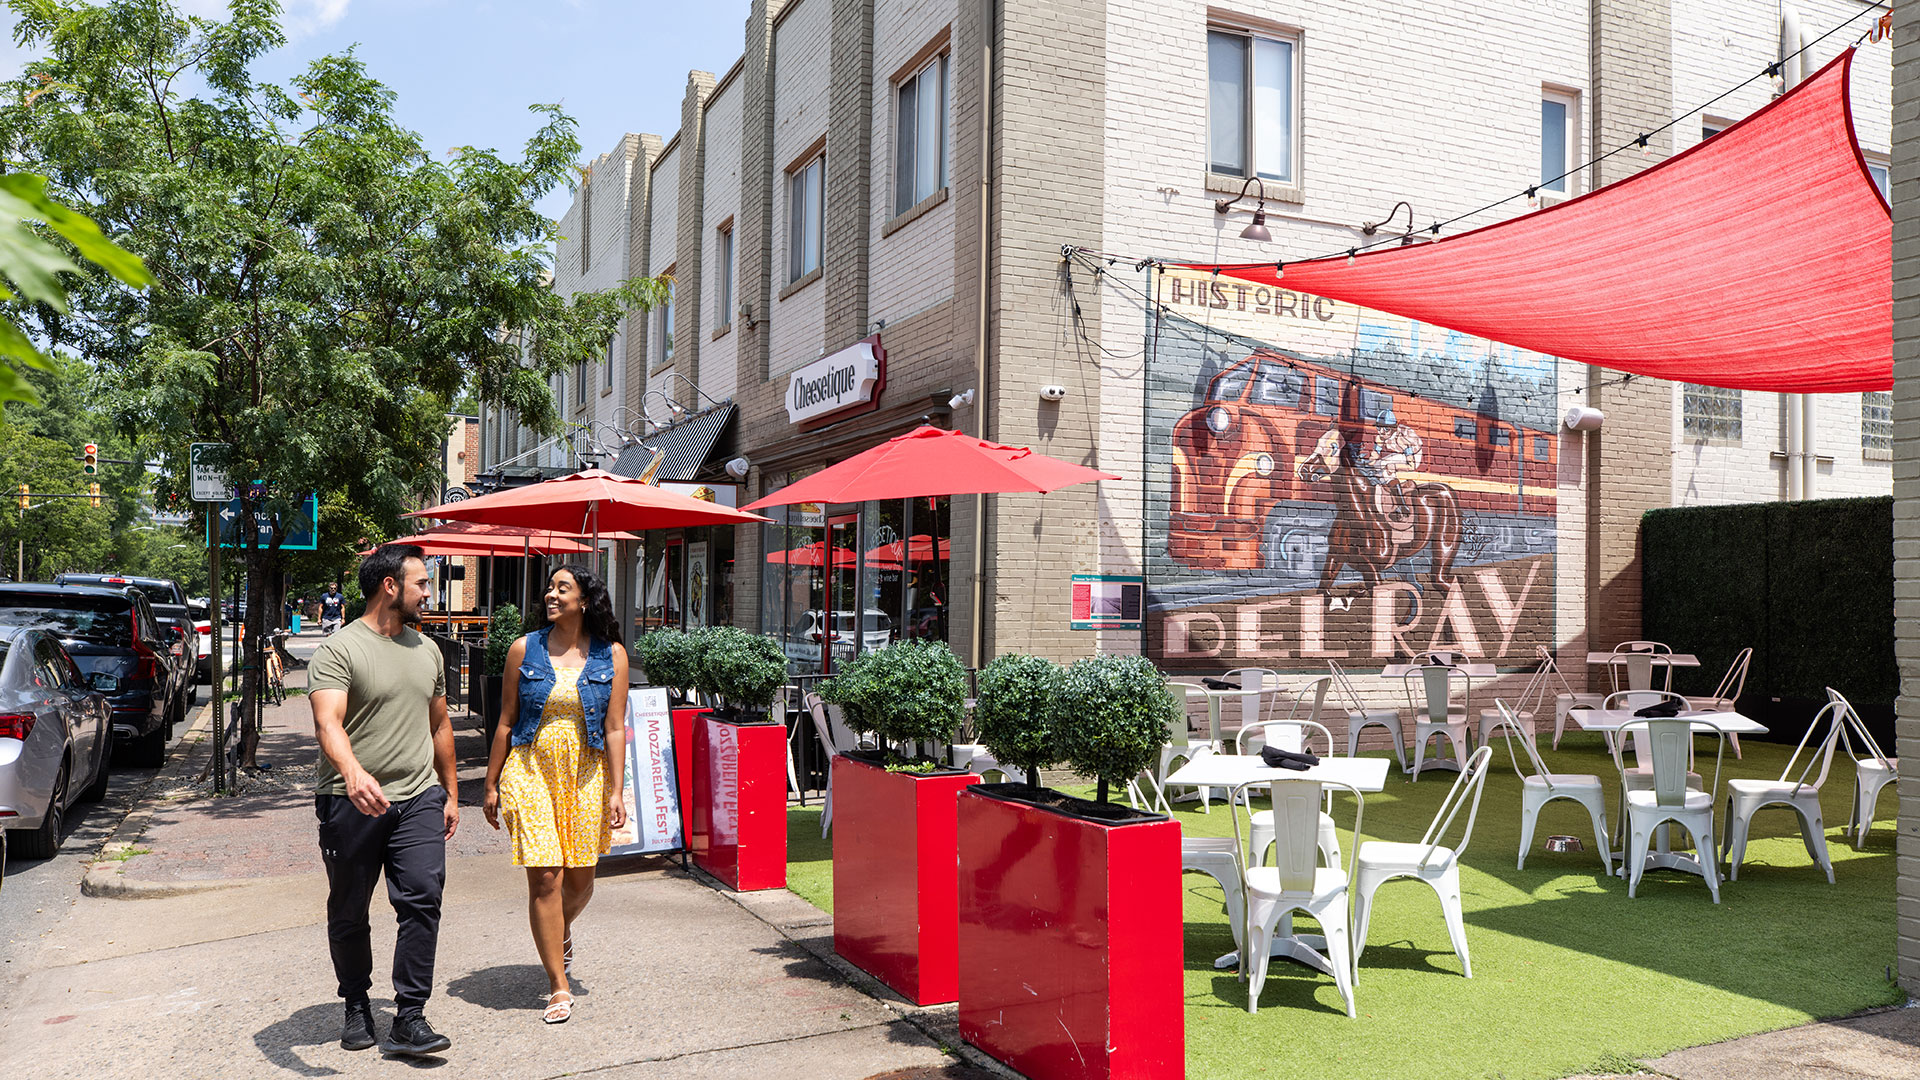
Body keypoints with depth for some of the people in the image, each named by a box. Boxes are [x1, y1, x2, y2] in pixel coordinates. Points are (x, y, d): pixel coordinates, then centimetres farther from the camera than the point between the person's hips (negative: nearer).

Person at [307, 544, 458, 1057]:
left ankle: (409, 1019, -4)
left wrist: (451, 793, 21)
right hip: (352, 802, -4)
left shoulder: (427, 649, 13)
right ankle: (356, 1006, 30)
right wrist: (354, 773, -42)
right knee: (348, 914, 10)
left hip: (418, 798, 4)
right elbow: (328, 723, -24)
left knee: (422, 899, -9)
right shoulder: (338, 651, -8)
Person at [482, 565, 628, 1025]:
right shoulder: (524, 650, 1)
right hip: (531, 768, -1)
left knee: (580, 877, 9)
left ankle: (561, 931, 44)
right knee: (545, 876, -7)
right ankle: (559, 987, 4)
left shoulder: (611, 655, 1)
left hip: (587, 772, 1)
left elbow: (615, 728, -1)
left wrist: (616, 790, -6)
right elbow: (506, 723, 6)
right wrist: (492, 785, 6)